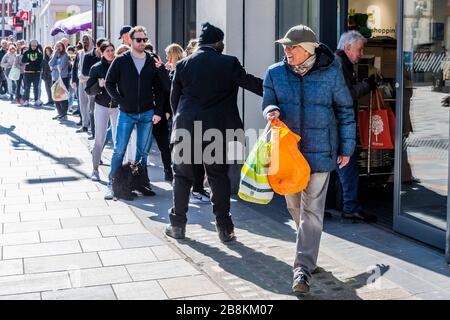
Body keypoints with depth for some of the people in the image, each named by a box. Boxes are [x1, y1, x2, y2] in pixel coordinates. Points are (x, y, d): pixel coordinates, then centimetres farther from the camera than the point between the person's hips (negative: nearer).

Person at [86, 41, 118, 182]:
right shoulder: (97, 68, -2)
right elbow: (89, 90, -3)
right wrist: (99, 85, -20)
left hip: (117, 107, 2)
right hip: (102, 107, -1)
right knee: (99, 140, -2)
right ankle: (95, 169, 5)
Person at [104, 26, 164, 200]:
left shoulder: (152, 62, 4)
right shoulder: (121, 61, -1)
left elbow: (158, 88, 7)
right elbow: (109, 83, 1)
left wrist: (158, 111, -1)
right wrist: (120, 101, -10)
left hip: (147, 114, 2)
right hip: (126, 113, -2)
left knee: (143, 152, 8)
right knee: (119, 151, -1)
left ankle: (142, 183, 19)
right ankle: (112, 185, 7)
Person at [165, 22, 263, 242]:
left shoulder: (183, 65, 3)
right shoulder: (228, 63, -6)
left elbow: (174, 98, 9)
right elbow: (251, 82, -8)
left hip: (186, 128, 1)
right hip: (217, 129, -1)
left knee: (182, 176, 12)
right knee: (219, 177, 8)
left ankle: (178, 225, 16)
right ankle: (224, 228, 11)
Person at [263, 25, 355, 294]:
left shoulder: (331, 73, -7)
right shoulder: (275, 73, -1)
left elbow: (345, 111, 1)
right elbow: (268, 103, 7)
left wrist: (346, 148, 2)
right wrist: (271, 111, -19)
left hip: (319, 151, -3)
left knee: (312, 211, -5)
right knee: (294, 204, 16)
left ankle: (304, 269, -1)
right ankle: (309, 246, 43)